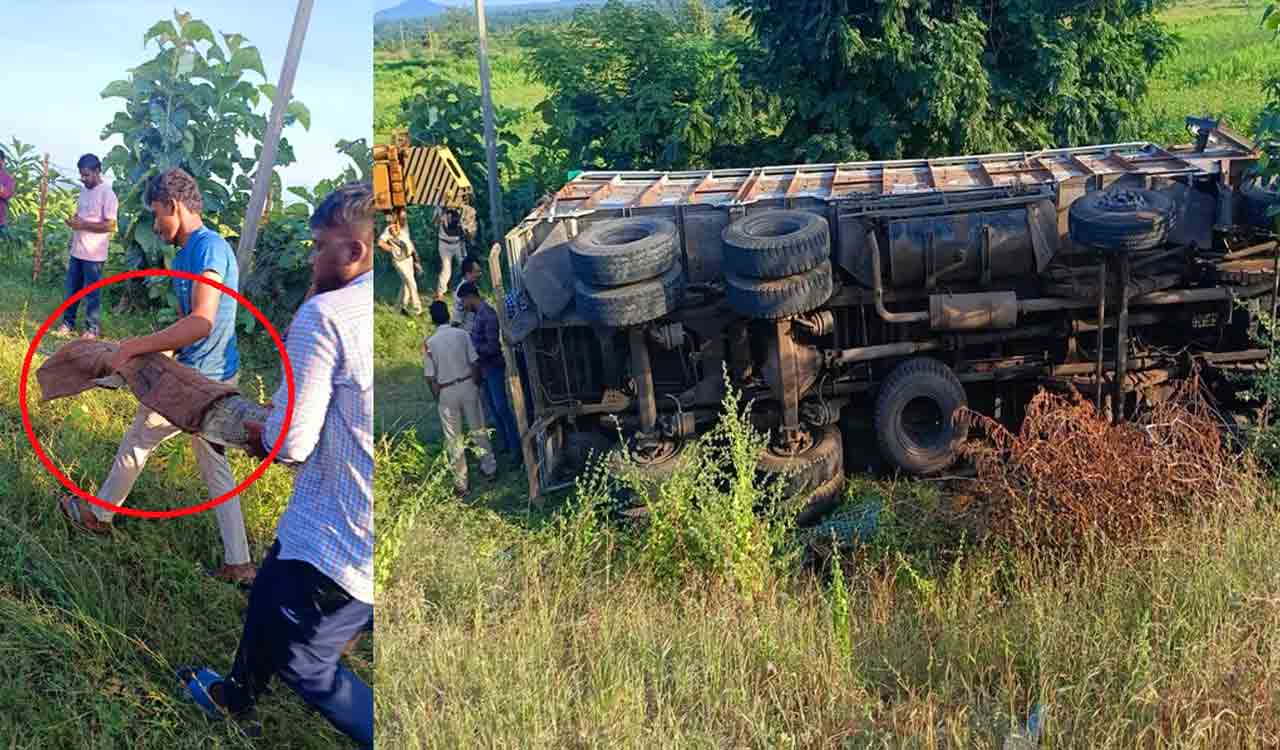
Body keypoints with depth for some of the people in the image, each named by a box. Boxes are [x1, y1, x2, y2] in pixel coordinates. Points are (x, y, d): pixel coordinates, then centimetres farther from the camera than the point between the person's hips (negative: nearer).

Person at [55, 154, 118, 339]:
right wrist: (72, 221, 3)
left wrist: (83, 224, -21)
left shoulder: (107, 194, -15)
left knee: (92, 293, 2)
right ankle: (68, 323, 24)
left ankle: (92, 328, 12)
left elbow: (110, 226, -19)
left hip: (94, 254, -8)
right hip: (77, 251, 8)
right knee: (71, 290, 13)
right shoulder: (84, 191, 10)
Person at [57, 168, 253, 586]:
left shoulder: (208, 248, -21)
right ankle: (237, 563, 16)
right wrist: (150, 355, 6)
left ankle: (99, 514, 37)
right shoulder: (187, 253, 11)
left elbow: (201, 322, -31)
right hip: (219, 377, 9)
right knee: (214, 465, 14)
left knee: (137, 442, 13)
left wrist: (135, 347, -26)